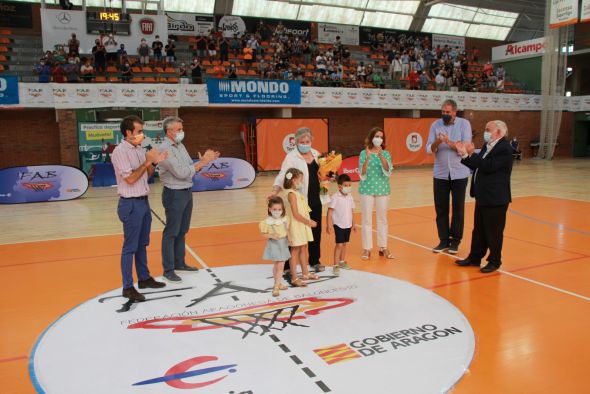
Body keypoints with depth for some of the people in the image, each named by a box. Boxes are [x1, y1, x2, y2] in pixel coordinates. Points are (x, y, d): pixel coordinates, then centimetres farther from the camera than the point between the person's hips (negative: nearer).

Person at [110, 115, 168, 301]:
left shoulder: (140, 150, 9)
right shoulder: (120, 152, -15)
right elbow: (130, 179, -20)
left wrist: (155, 163, -3)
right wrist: (147, 161, -16)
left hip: (143, 202, 8)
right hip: (131, 204, -8)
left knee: (142, 244, 17)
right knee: (130, 247, -1)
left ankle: (144, 278, 29)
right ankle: (128, 287, 8)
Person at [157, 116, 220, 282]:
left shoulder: (180, 146, 11)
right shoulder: (165, 149, -17)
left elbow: (191, 168, 11)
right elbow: (181, 173, -22)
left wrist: (204, 160, -5)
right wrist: (203, 162, -17)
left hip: (187, 192, 9)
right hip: (174, 194, -8)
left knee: (182, 231, 16)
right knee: (171, 233, -1)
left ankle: (179, 263, 29)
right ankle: (168, 270, 8)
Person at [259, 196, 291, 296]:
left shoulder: (284, 220, -3)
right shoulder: (267, 222, -15)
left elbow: (287, 231, 8)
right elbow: (264, 234, -10)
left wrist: (289, 237, -9)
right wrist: (272, 236, -26)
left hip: (283, 244, 4)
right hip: (273, 244, -4)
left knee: (280, 266, 8)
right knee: (276, 265, 5)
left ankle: (277, 286, 16)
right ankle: (278, 284, 19)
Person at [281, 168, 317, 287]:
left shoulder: (297, 193, 12)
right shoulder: (291, 194, -17)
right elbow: (296, 214, -21)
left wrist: (309, 221, 5)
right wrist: (309, 222, -14)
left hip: (302, 225, 9)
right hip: (296, 226, -9)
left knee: (303, 249, 17)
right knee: (295, 251, -1)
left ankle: (305, 273, 30)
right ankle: (294, 278, 6)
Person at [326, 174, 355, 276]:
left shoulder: (350, 196, 4)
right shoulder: (335, 197, -14)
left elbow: (352, 211, 12)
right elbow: (330, 211, -14)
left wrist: (353, 223, 15)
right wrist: (329, 225, -18)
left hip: (348, 225, 6)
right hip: (339, 225, -6)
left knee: (344, 243, 15)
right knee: (339, 245, -7)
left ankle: (342, 261, 29)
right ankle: (335, 265, -2)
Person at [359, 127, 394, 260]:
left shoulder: (386, 154, 1)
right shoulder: (364, 153, -3)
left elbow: (388, 171, -13)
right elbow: (362, 174, -9)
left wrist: (380, 156, -25)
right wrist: (368, 158, -22)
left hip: (382, 189, 2)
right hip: (367, 189, -2)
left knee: (382, 218, 9)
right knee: (366, 219, 2)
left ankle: (383, 247, 19)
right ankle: (367, 248, 9)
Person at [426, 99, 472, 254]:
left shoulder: (464, 124, -3)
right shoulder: (435, 124, 2)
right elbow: (429, 150, -3)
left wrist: (449, 142, -24)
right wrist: (437, 142, -23)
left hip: (459, 173, -2)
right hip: (440, 174, 2)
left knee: (458, 209, 7)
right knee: (441, 208, 6)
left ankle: (455, 240, 19)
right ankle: (444, 240, 17)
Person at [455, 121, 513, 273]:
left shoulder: (504, 148, -16)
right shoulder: (487, 146, 12)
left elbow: (489, 167, -26)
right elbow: (476, 166, 12)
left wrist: (471, 154, -23)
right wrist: (465, 154, 0)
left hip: (496, 198, -9)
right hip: (482, 196, 9)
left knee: (494, 232, 4)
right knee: (478, 230, 17)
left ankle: (494, 261, 18)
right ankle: (474, 258, 28)